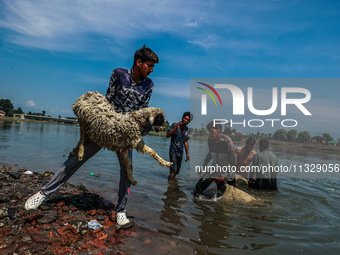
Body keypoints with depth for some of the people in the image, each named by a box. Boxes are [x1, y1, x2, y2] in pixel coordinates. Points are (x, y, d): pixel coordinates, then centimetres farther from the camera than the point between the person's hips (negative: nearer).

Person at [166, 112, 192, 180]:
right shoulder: (175, 125, -5)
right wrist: (176, 128, -24)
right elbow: (167, 135, -15)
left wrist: (187, 154, 18)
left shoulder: (187, 130, 11)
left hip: (180, 152, 6)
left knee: (176, 171, 9)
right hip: (173, 150, -6)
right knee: (173, 171, -17)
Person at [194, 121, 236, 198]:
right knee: (198, 189, -8)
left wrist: (225, 176, -22)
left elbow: (233, 162, -17)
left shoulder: (227, 141, -20)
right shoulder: (210, 139, -4)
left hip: (227, 172, -4)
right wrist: (204, 165, 13)